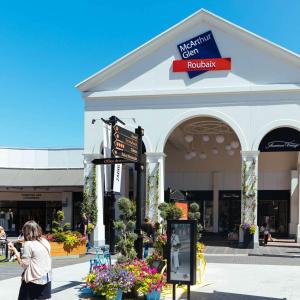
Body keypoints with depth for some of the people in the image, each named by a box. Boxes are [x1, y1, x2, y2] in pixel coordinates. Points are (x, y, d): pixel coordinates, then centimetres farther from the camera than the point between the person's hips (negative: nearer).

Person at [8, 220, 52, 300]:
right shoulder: (45, 242, 6)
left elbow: (24, 264, -11)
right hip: (46, 278, 6)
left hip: (33, 280, -6)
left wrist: (14, 250, -5)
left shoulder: (28, 244, -13)